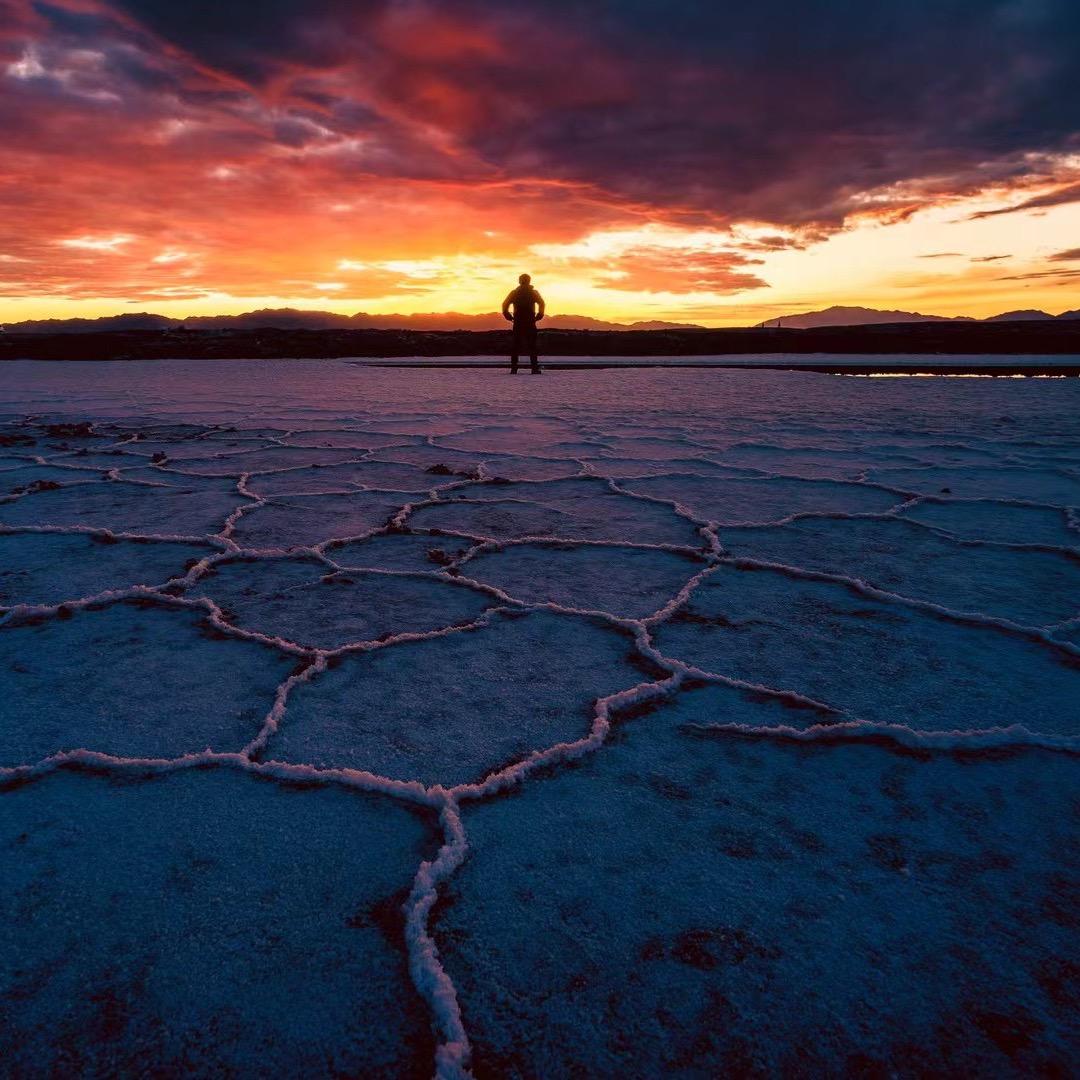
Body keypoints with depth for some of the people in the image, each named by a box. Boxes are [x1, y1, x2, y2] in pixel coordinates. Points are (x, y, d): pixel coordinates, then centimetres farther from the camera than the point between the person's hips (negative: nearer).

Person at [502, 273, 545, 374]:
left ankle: (513, 368, 0)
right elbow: (541, 303, -9)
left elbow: (505, 304, 0)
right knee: (532, 346, 0)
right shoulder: (534, 293, 5)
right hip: (530, 323, -1)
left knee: (515, 346, 5)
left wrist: (509, 317, 4)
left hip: (517, 323, 1)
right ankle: (534, 368, -8)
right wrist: (539, 316, -2)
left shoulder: (514, 293, 9)